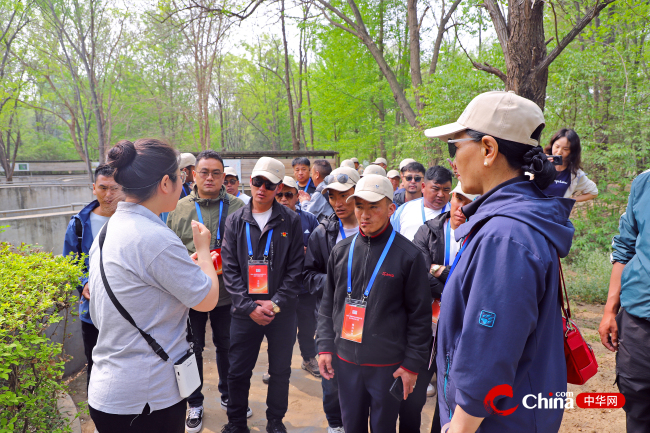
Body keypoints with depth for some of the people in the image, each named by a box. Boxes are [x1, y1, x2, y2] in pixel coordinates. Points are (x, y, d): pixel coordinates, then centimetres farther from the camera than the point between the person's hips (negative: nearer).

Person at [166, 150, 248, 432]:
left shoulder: (237, 208, -2)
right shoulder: (179, 209, 0)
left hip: (227, 293, 0)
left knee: (227, 346, 16)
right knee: (192, 348, 13)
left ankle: (228, 396, 39)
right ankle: (195, 404, 33)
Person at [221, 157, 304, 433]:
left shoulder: (291, 221, -1)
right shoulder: (235, 221, 3)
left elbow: (295, 269, -4)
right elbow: (230, 269, -1)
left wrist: (276, 304, -12)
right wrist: (250, 306, -10)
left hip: (282, 313, -1)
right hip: (244, 313, 1)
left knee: (280, 371, 12)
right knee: (238, 372, 10)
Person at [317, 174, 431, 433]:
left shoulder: (408, 255, -9)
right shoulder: (341, 251, 3)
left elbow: (420, 314, -6)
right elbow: (328, 304, 10)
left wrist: (412, 364, -7)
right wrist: (325, 346, 4)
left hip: (388, 365, -3)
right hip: (346, 361, 4)